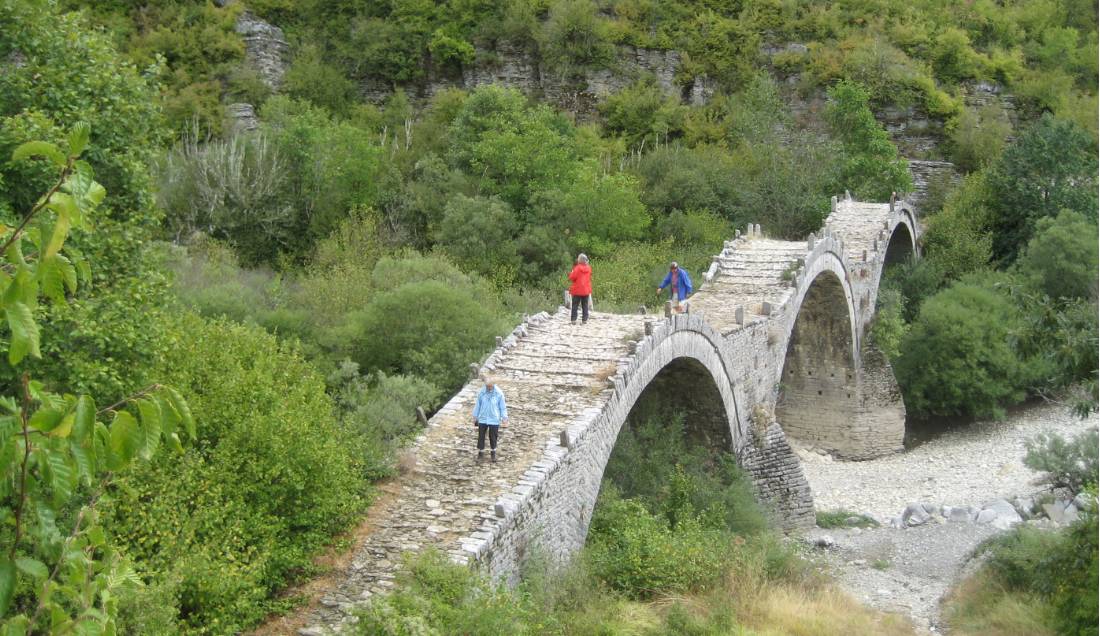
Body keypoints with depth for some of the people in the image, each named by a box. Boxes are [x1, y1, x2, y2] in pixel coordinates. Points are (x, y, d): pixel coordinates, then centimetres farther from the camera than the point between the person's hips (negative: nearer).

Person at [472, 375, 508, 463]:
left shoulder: (499, 393, -12)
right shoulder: (481, 392, -9)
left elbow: (503, 406, -3)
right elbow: (477, 404, 3)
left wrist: (504, 418, -3)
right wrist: (475, 416, 8)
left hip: (494, 420, -1)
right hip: (483, 419, 1)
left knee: (493, 437, 10)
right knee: (481, 437, 4)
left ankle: (493, 453, 31)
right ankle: (481, 454, 18)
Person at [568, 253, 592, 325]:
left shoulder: (578, 268, -14)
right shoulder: (589, 268, 3)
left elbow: (572, 277, -11)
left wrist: (572, 272, 6)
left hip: (577, 290, -5)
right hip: (586, 290, 5)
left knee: (575, 305, 1)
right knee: (585, 305, 8)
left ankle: (573, 320, -3)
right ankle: (584, 319, 5)